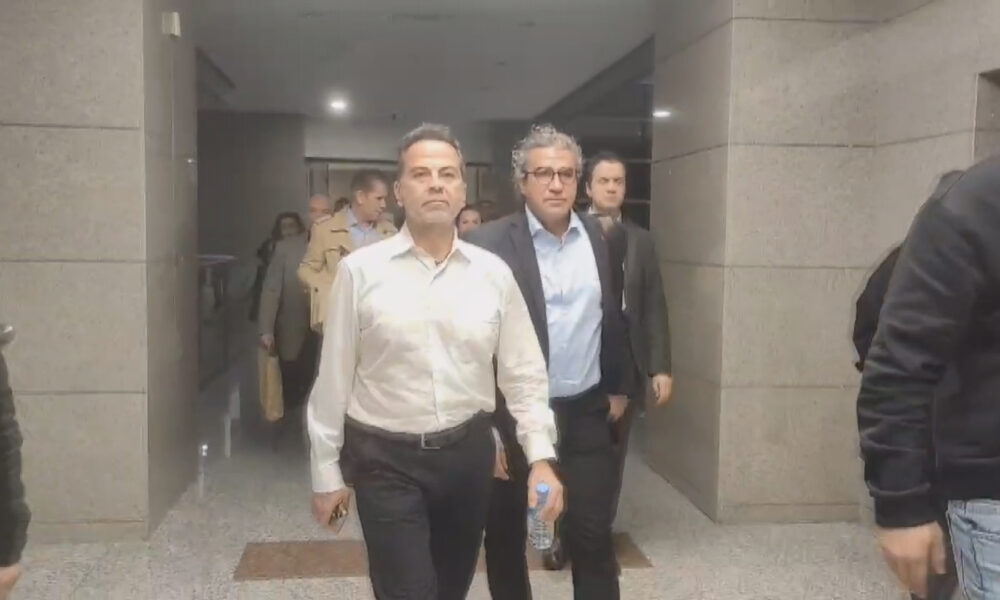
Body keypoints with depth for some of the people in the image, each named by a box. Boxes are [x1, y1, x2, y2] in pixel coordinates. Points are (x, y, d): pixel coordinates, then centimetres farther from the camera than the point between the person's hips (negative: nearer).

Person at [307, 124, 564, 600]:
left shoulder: (494, 274, -1)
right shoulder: (360, 270, -7)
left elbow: (524, 374, 2)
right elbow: (334, 379, -2)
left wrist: (541, 457, -8)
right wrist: (326, 472, 1)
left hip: (468, 454, 3)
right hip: (386, 459, -3)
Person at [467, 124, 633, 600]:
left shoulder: (597, 236, 5)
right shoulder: (490, 243, -10)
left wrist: (617, 385, 17)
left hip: (585, 413, 3)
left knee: (593, 538, 5)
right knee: (506, 536, 13)